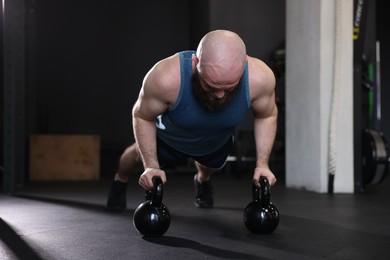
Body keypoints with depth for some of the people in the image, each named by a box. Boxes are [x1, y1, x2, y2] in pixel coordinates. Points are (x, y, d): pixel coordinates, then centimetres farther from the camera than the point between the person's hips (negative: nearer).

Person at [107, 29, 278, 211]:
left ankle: (203, 181, 67)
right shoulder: (166, 78, -46)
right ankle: (120, 181, 59)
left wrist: (262, 164, -24)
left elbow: (267, 116, -17)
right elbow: (142, 116, -25)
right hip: (169, 138, -2)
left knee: (209, 167, 31)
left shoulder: (260, 78, -40)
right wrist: (151, 166, -32)